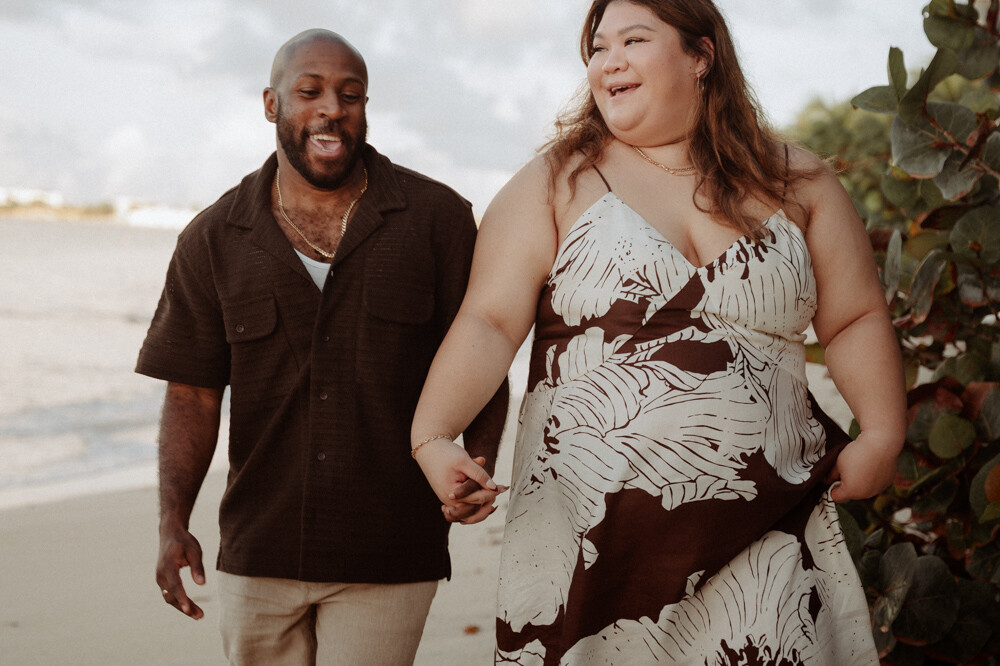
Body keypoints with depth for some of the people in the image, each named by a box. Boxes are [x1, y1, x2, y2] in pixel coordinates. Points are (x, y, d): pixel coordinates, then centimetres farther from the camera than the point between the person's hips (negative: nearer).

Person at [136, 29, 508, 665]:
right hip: (259, 556, 2)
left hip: (389, 559, -2)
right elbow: (193, 393, 2)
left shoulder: (438, 218, -1)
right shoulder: (213, 241, 3)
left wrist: (478, 466, -15)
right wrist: (173, 522, -11)